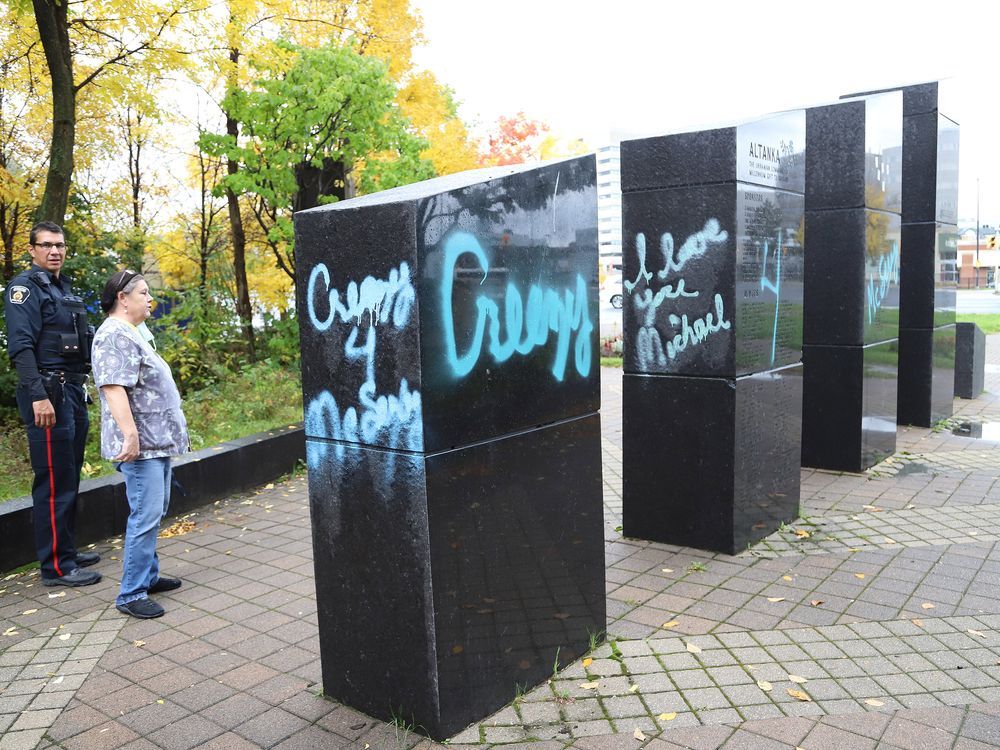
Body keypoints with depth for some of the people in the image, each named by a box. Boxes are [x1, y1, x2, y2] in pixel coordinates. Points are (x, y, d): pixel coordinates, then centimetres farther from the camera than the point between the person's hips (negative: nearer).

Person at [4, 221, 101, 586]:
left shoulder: (64, 287, 19)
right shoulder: (25, 286, -6)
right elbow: (20, 346, -16)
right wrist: (38, 396, -23)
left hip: (73, 391, 9)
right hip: (48, 393, -9)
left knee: (70, 478, 14)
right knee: (54, 482, -5)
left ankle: (67, 551, 25)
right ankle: (55, 567, 2)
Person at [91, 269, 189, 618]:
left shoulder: (131, 333, 19)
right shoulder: (114, 335, -13)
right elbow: (113, 388, -23)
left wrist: (169, 435, 26)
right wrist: (130, 435, -29)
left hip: (157, 440, 10)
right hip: (141, 444, -10)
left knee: (155, 512, 15)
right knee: (145, 516, -9)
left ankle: (148, 575, 26)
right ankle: (131, 594, -2)